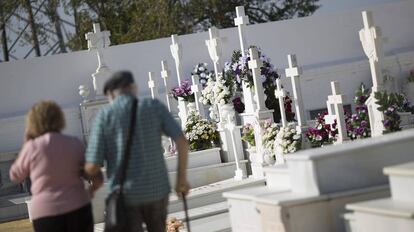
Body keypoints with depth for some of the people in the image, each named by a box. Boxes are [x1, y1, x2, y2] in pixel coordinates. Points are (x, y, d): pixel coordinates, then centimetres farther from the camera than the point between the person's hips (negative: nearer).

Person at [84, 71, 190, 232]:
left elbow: (92, 167, -9)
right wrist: (182, 178, 6)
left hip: (125, 196, -2)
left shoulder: (104, 114, -5)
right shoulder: (154, 107, 1)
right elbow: (182, 141, -6)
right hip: (157, 190, 3)